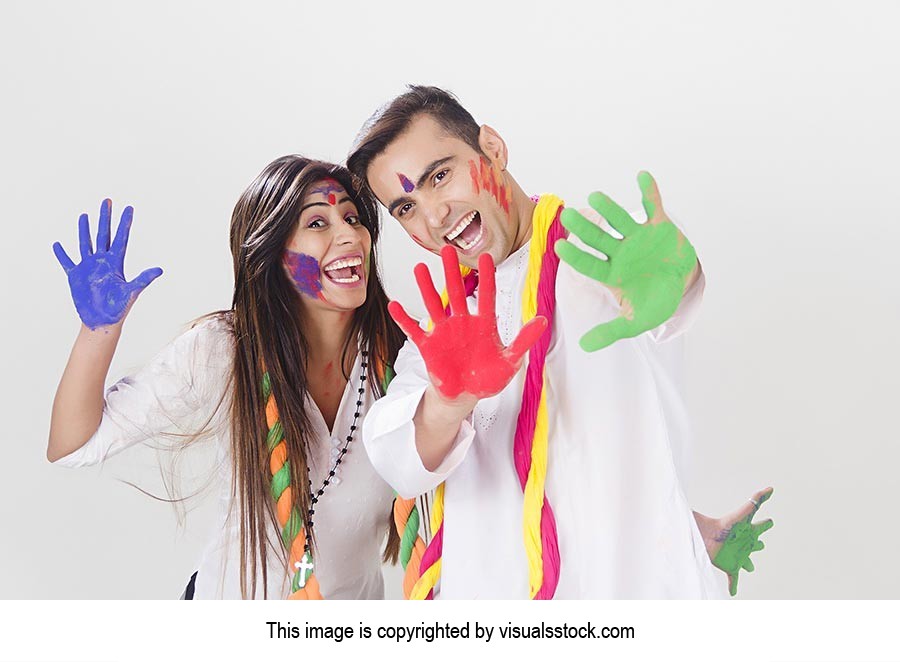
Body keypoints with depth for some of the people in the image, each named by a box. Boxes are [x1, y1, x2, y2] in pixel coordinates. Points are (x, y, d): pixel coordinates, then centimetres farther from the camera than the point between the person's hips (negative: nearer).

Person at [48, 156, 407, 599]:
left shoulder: (396, 354, -17)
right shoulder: (222, 353, -20)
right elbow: (71, 447, -17)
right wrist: (99, 328, -30)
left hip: (357, 599, 2)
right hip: (236, 597, -1)